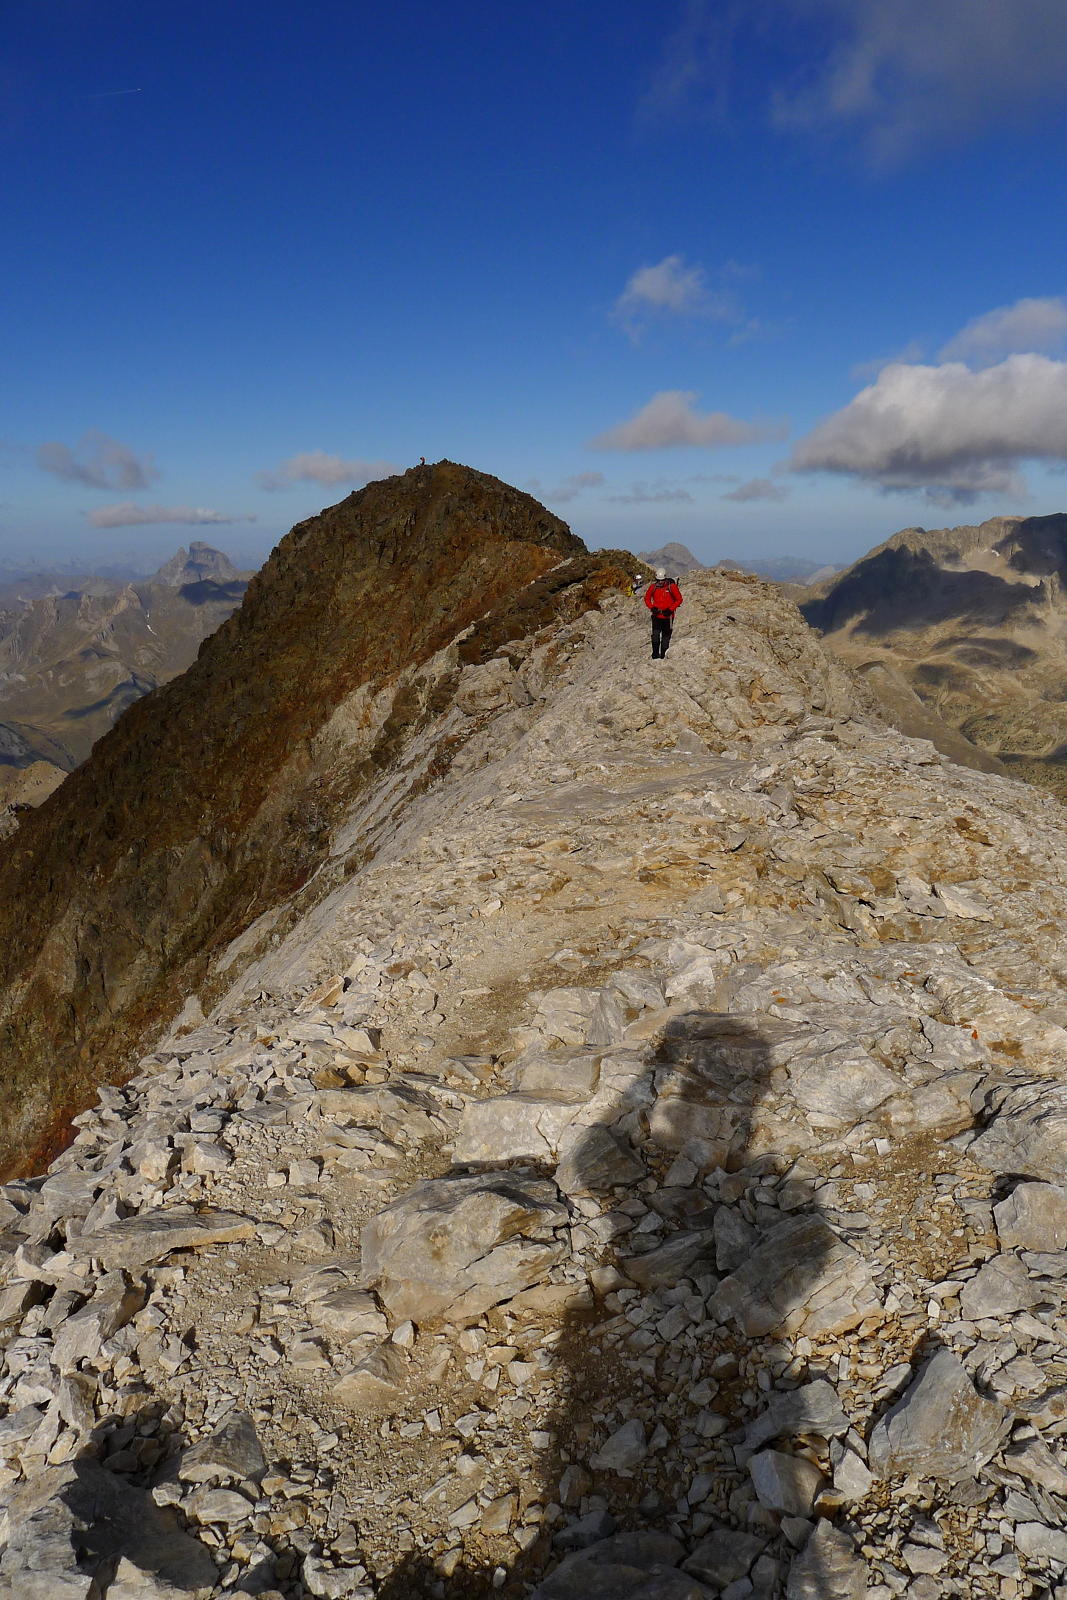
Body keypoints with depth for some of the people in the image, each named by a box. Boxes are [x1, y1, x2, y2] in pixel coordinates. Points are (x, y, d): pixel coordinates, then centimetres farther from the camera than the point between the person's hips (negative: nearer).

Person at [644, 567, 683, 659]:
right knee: (655, 635, -12)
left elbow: (679, 599, -2)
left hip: (667, 616, -1)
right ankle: (655, 656, -8)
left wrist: (670, 609, -13)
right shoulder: (653, 586, -4)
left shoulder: (672, 586, -10)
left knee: (666, 636, 7)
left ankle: (663, 656, 16)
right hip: (656, 616, 1)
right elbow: (647, 598, 10)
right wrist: (652, 607, -7)